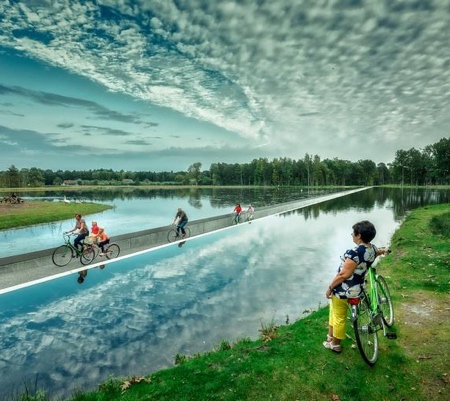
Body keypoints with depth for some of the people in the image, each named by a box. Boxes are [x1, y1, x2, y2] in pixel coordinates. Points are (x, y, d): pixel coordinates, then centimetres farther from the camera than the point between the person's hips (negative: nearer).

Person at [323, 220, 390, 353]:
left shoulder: (355, 252, -29)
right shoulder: (372, 249, -1)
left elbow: (343, 274, -27)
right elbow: (377, 251, 26)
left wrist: (330, 287, -14)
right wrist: (383, 251, 51)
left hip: (343, 290, -8)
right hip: (356, 289, 9)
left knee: (339, 318, 10)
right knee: (336, 312, 25)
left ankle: (334, 344, 28)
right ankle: (331, 336, 41)